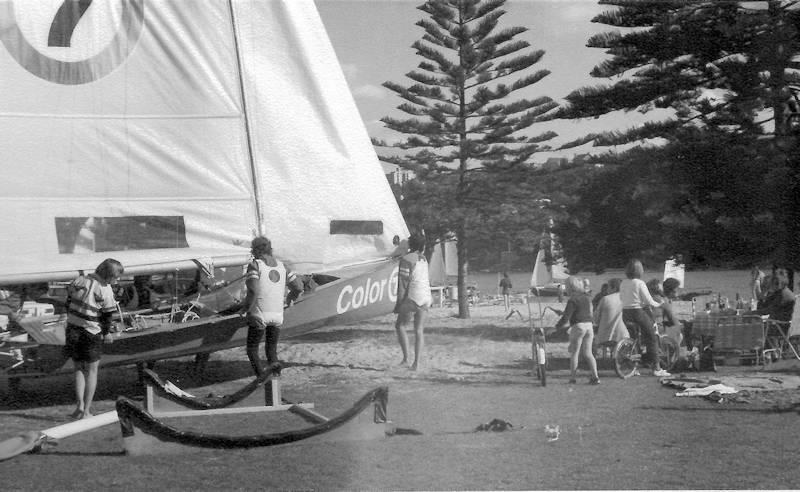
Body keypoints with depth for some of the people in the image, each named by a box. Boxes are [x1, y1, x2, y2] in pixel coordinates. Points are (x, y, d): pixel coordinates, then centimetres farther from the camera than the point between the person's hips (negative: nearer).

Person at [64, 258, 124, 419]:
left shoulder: (78, 281, 2)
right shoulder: (105, 290, -14)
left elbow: (68, 304, 8)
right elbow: (107, 316, -7)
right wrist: (107, 333, 9)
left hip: (72, 331, 4)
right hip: (91, 334, -4)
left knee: (79, 369, 17)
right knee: (91, 370, 9)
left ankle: (80, 404, 4)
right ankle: (86, 410, 8)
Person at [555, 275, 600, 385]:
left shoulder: (572, 300, -12)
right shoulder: (587, 297, 9)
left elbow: (566, 317, -14)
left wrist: (556, 327, -6)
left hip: (578, 326, -6)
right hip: (589, 325, 6)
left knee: (574, 353, 4)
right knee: (588, 353, 10)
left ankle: (572, 377, 6)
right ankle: (595, 376, 0)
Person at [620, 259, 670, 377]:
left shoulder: (623, 283, 5)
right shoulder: (639, 283, -13)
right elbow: (649, 301, -13)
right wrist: (658, 304, 5)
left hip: (625, 314, 6)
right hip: (638, 313, -6)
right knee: (652, 339, 2)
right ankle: (656, 368, 1)